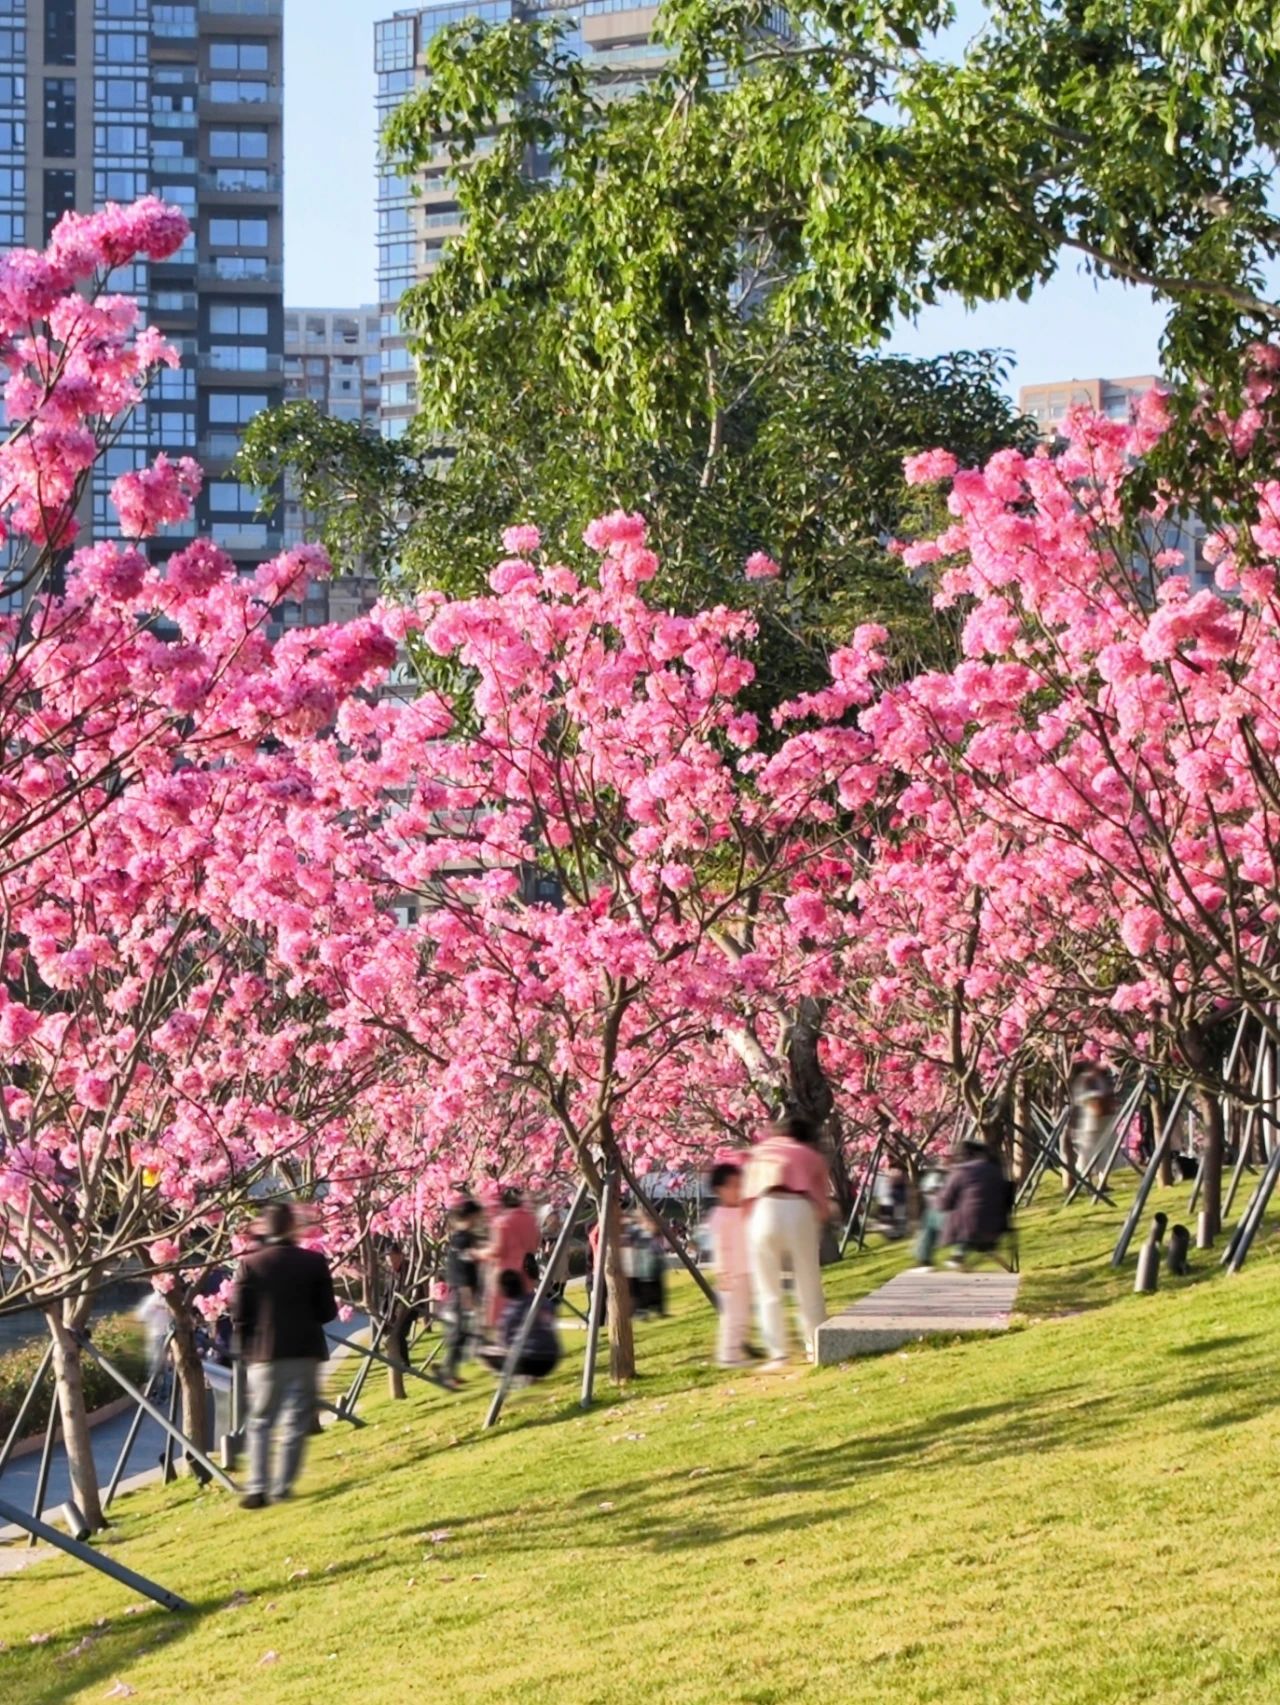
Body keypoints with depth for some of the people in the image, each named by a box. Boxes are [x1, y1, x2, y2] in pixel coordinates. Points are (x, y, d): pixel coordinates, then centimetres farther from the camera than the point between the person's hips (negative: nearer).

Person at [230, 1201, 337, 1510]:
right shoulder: (314, 1262, -3)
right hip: (305, 1351, 1)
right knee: (296, 1423, 8)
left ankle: (256, 1489, -2)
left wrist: (247, 1346, 11)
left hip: (265, 1354, -1)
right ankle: (283, 1488, 4)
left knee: (260, 1422, 9)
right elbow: (328, 1311, 1)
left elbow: (239, 1313, -5)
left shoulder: (251, 1264, -6)